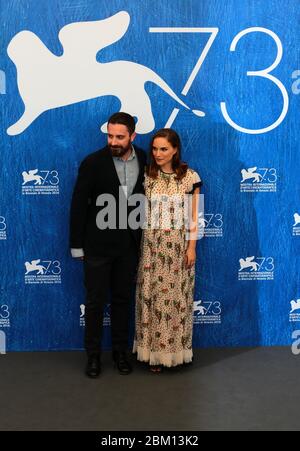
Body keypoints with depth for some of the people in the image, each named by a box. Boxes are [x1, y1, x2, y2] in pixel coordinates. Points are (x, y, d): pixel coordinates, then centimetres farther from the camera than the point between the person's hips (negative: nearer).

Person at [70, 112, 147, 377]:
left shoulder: (144, 160, -2)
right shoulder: (93, 163, -11)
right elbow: (79, 205, -7)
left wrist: (144, 240, 3)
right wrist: (77, 245, -6)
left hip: (129, 244, 3)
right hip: (98, 244, -2)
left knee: (123, 299, 14)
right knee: (96, 301, 6)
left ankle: (121, 351, 30)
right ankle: (93, 354, 23)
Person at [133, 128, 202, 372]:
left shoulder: (190, 176, -4)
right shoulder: (146, 176, 0)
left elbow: (193, 216, -1)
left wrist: (192, 246, -3)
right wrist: (140, 244, 2)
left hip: (179, 245, -1)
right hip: (152, 245, 2)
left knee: (176, 295, 7)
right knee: (152, 295, 6)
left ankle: (176, 347, 24)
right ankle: (155, 349, 19)